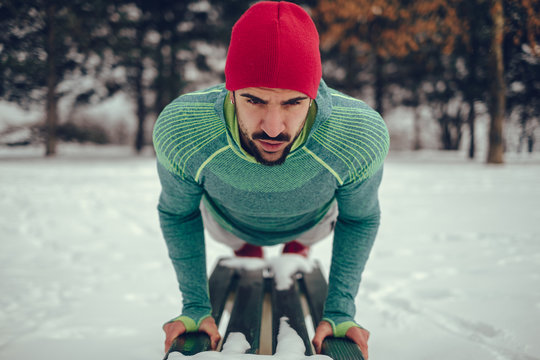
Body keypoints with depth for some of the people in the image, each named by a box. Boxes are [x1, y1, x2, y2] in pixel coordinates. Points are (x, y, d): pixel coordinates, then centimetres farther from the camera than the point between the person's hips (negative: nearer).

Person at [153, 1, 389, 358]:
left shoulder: (365, 137, -44)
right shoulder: (177, 131, -43)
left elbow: (360, 219, -19)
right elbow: (177, 214, -19)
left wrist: (340, 311, -22)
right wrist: (195, 307, -19)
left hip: (311, 222, 0)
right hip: (230, 222, 0)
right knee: (247, 260, 33)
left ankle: (297, 252, 65)